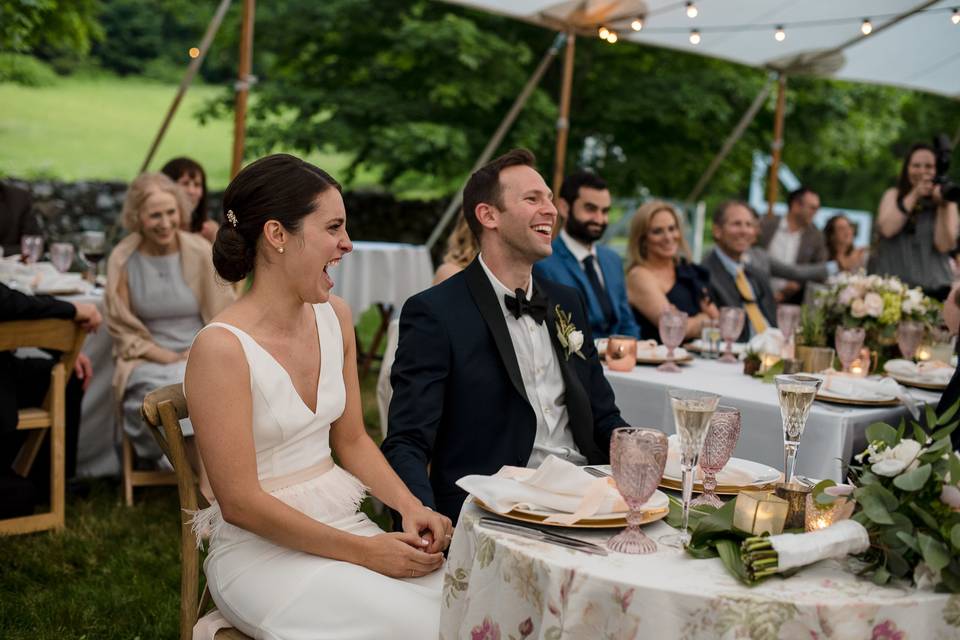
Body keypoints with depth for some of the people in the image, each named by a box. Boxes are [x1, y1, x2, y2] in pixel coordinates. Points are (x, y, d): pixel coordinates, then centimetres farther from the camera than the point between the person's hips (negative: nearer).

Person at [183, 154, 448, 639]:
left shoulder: (334, 317, 4)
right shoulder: (222, 348, -18)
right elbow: (240, 502, -17)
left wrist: (410, 507, -6)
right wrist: (363, 551, -17)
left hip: (342, 522, 6)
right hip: (262, 548, -6)